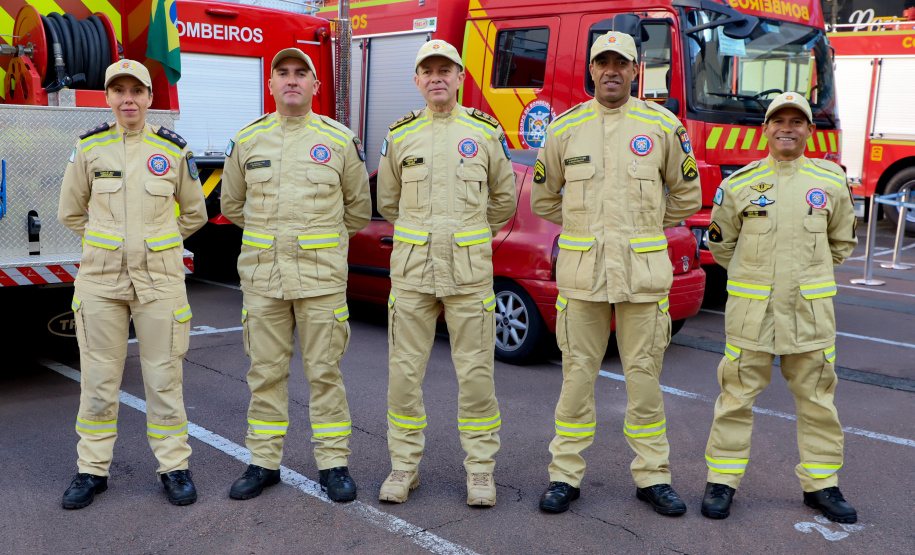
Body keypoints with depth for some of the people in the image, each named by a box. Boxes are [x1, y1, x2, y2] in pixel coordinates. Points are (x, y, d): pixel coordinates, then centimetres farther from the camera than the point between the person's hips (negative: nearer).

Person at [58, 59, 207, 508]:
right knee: (98, 380, 5)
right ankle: (93, 469, 19)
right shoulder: (89, 148, 3)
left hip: (159, 279, -1)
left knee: (163, 378, 3)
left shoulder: (173, 150, 2)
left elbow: (194, 213, 14)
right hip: (101, 279, 1)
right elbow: (70, 212, 15)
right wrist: (108, 243, 13)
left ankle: (174, 466, 15)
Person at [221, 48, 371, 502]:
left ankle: (333, 463, 13)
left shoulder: (340, 140, 3)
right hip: (262, 274, 2)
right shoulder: (247, 140, 7)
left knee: (324, 371, 3)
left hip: (321, 275, -2)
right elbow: (233, 204, 21)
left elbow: (357, 207, 14)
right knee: (265, 371, 7)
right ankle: (264, 462, 19)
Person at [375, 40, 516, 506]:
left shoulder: (486, 132, 5)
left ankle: (480, 469, 14)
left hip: (469, 271, -1)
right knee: (404, 370, 4)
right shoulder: (399, 135, 7)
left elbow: (503, 200, 16)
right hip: (411, 269, 1)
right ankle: (404, 466, 18)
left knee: (475, 371, 1)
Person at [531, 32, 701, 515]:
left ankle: (652, 475, 19)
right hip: (581, 270, 0)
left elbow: (686, 195, 15)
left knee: (644, 375, 6)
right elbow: (543, 198, 17)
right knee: (577, 373, 5)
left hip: (643, 271, 0)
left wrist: (645, 226, 13)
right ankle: (565, 475, 15)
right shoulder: (564, 128, 6)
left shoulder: (663, 126, 4)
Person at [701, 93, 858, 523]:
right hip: (751, 309, -1)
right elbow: (720, 242, 14)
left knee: (817, 398, 8)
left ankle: (821, 483, 22)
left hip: (810, 309, 2)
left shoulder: (830, 181, 6)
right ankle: (722, 480, 12)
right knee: (737, 394, 2)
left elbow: (842, 242, 20)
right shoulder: (739, 183, 2)